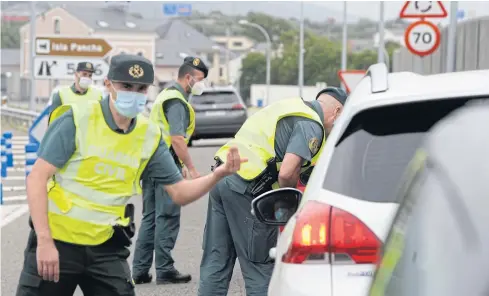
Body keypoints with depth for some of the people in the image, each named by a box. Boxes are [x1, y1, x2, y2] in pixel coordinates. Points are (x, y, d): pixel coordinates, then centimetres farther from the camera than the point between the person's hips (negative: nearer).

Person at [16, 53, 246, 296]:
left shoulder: (149, 137, 1)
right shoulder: (78, 119, -12)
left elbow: (179, 193, 5)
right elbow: (37, 178, -14)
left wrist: (219, 174, -14)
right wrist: (44, 241, -22)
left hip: (106, 249, 3)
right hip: (56, 242, -3)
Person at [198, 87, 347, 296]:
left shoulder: (292, 107, 21)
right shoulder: (311, 125, -8)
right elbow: (286, 173, -18)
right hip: (245, 188, -9)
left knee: (216, 261, 12)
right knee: (260, 267, 1)